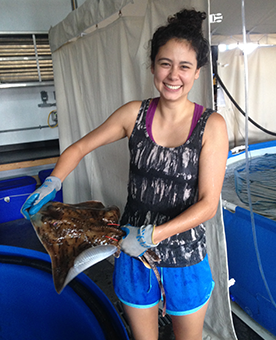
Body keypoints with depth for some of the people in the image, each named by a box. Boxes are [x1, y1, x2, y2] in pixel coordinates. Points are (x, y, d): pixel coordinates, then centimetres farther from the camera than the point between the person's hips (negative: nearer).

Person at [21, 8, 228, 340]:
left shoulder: (211, 125, -13)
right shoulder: (134, 114, -7)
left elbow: (208, 203, -16)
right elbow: (80, 147, 5)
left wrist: (152, 235, -23)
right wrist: (51, 184, -8)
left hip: (185, 259, -1)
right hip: (132, 253, 2)